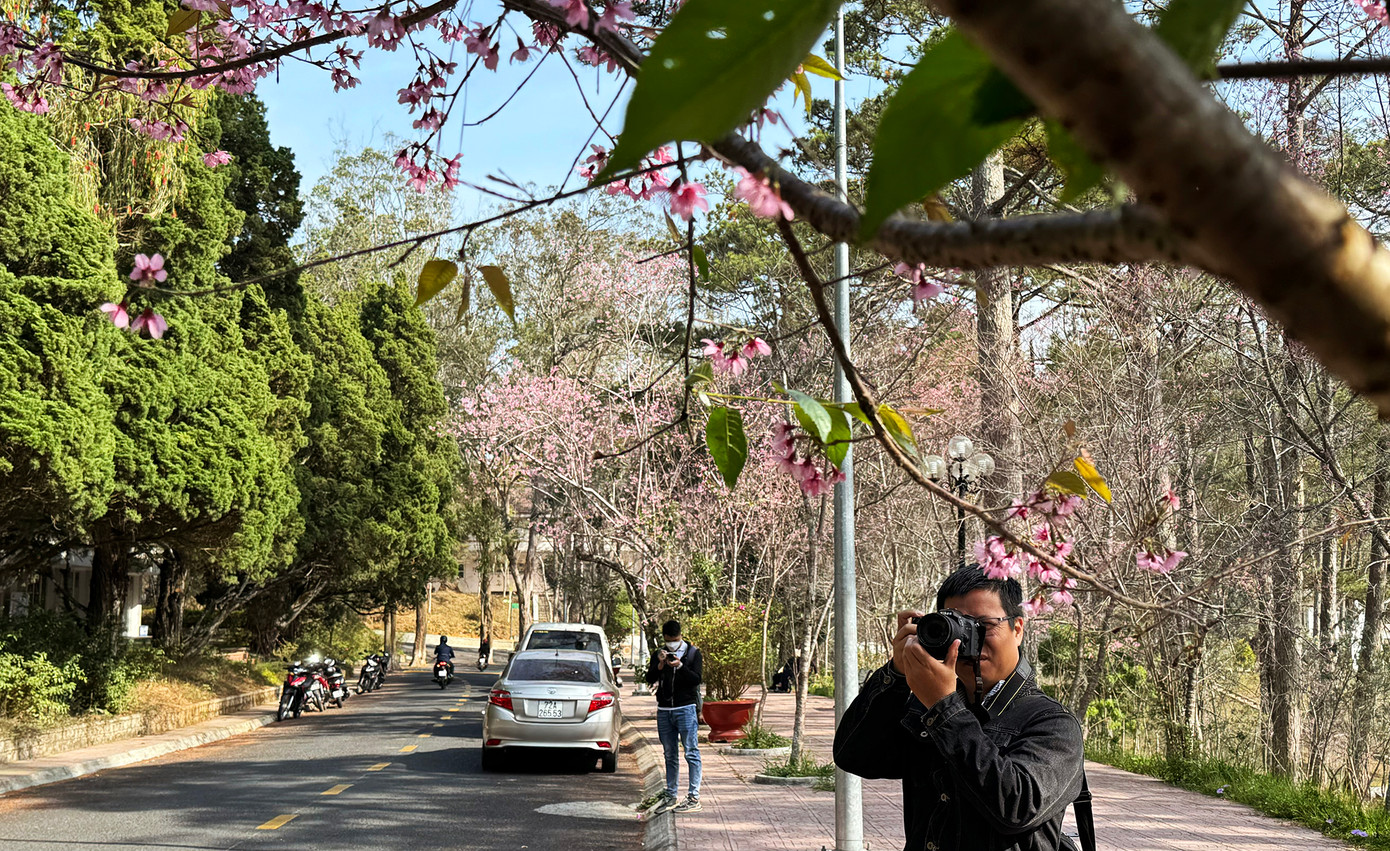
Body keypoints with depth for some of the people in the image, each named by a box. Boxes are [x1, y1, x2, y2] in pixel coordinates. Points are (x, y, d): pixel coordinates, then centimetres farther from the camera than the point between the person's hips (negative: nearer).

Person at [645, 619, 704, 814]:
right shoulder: (658, 655, 10)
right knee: (670, 755, 11)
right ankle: (670, 796, 17)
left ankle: (694, 798, -5)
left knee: (691, 753, -6)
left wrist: (680, 666, -21)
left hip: (685, 709, -4)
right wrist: (660, 665, -15)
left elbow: (696, 679, -7)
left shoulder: (692, 652, 1)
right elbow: (650, 679, 1)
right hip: (664, 710, 4)